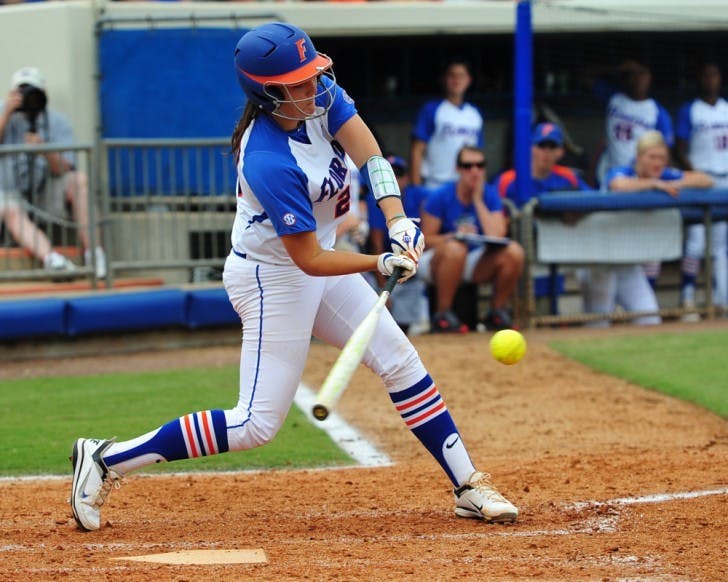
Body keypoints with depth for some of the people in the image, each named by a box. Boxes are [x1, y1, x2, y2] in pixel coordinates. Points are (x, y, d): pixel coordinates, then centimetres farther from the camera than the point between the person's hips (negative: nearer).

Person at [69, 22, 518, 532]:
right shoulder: (270, 163, -31)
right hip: (272, 277, -9)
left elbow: (368, 154, -19)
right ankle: (108, 459, -3)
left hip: (320, 269, 9)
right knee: (257, 424, -8)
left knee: (400, 360, 7)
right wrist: (381, 263, -33)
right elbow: (310, 260, -26)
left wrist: (397, 220, -33)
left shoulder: (320, 94, -9)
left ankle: (469, 486, 15)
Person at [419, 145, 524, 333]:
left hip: (475, 264, 4)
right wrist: (456, 235, -28)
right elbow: (425, 240, -13)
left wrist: (478, 200, -15)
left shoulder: (490, 195, -2)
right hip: (436, 262, -4)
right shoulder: (440, 197, -11)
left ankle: (496, 313, -4)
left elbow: (497, 236, -16)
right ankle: (443, 315, -26)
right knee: (455, 248, -39)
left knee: (514, 251, -20)